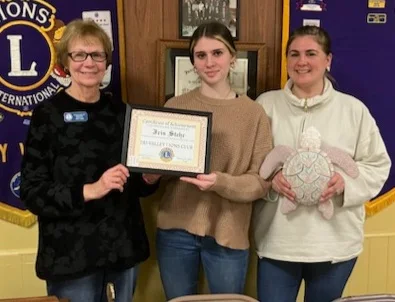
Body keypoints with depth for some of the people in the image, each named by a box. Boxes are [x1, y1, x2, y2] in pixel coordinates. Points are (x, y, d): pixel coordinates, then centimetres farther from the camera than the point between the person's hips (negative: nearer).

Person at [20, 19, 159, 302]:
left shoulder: (121, 111, 6)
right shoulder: (47, 114, -8)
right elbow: (32, 192, -12)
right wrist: (90, 190, -24)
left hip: (124, 247, 5)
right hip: (71, 254, -4)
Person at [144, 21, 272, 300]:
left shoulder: (254, 113, -4)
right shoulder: (176, 106, 2)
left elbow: (262, 182, -7)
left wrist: (220, 182, -24)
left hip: (227, 234, -1)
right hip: (175, 230, 2)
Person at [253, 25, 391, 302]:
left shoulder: (354, 109, 1)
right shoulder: (266, 105, 1)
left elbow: (378, 165, 4)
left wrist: (346, 181, -15)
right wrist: (270, 178, -17)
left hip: (335, 243, 1)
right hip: (277, 242, 0)